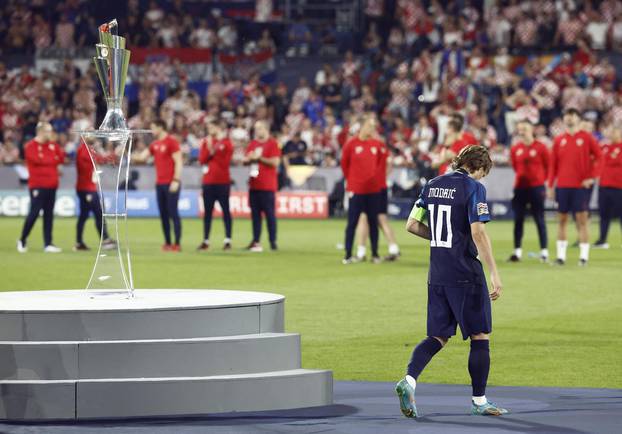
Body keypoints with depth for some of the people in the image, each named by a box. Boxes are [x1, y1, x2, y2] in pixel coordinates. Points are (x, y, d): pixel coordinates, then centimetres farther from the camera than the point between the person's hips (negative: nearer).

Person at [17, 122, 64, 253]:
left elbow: (61, 158, 7)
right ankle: (22, 241, 8)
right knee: (34, 213, -7)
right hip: (37, 186, -6)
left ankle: (48, 244, 5)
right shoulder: (30, 146, -6)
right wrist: (54, 160, -4)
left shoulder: (53, 145, 14)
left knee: (49, 215, 5)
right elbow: (38, 159, -17)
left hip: (51, 185, 6)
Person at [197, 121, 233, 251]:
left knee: (225, 210, -2)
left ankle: (227, 241, -1)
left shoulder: (226, 143, -2)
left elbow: (225, 162, -9)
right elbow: (201, 160, 2)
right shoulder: (206, 142, 11)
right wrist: (208, 149, -12)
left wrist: (213, 152, -13)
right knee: (207, 211, 5)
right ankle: (205, 241, 8)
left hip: (223, 183, -4)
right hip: (208, 182, 4)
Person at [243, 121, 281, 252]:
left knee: (270, 214, -5)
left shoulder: (272, 143, -4)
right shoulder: (252, 144, 16)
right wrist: (249, 159, -4)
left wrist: (259, 158, -12)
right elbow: (245, 161, 19)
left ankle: (273, 242, -2)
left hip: (268, 186, -6)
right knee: (255, 213, 6)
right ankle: (256, 241, 9)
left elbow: (275, 162, -13)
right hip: (254, 185, 6)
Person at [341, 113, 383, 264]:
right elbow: (344, 164, 4)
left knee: (373, 222, 7)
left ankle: (375, 254, 13)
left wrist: (374, 176, 9)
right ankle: (348, 255, 2)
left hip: (373, 190, 3)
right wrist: (350, 181, 9)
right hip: (356, 190, -3)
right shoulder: (351, 144, -5)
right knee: (352, 222, -1)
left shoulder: (377, 144, 3)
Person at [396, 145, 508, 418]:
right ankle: (479, 401, 10)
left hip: (437, 275, 6)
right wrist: (494, 273, -18)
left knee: (438, 336, 11)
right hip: (466, 274, -6)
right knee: (480, 336, 6)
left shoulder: (432, 186, 10)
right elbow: (478, 232, -18)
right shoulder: (473, 188, -9)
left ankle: (409, 380, -12)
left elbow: (412, 226, 12)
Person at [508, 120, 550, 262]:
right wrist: (521, 176, 10)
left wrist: (542, 180, 4)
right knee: (518, 220, 4)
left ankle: (544, 252, 1)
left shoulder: (540, 147, -5)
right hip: (520, 187, 4)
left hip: (536, 187, -4)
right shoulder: (515, 149, 5)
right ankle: (517, 251, 9)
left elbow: (548, 166, 2)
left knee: (539, 220, -2)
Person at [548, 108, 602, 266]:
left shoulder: (586, 138, 1)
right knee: (562, 219, 5)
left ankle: (584, 255, -3)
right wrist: (550, 185, 6)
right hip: (563, 186, 3)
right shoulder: (559, 140, 9)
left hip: (581, 185, -3)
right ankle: (561, 254, 10)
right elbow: (553, 164, 10)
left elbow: (598, 157, 0)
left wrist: (592, 177, -9)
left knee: (582, 220, -5)